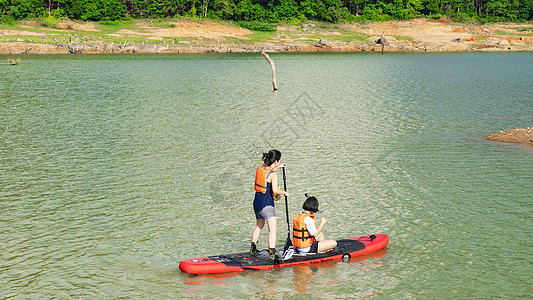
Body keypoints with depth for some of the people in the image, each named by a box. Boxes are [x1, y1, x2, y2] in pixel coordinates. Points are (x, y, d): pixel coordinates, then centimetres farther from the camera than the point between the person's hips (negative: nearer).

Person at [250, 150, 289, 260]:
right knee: (273, 227, -11)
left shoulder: (260, 167, 4)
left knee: (259, 225, 26)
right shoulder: (273, 174, -18)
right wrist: (284, 193, -9)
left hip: (257, 201, 9)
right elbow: (275, 190, -27)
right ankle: (272, 253, -22)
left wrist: (277, 167, 31)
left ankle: (253, 248, 36)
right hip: (266, 204, -9)